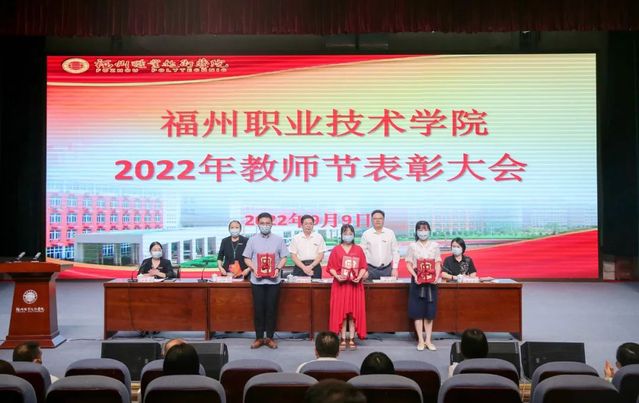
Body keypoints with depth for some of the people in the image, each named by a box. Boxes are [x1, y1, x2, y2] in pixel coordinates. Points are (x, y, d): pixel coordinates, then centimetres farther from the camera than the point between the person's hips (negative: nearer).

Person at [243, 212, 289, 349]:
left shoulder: (279, 239, 4)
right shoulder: (252, 240, 4)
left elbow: (284, 257, 5)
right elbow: (247, 258, 7)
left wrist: (278, 268, -12)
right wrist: (254, 269, -10)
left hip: (273, 280, 0)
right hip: (257, 280, 0)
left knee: (271, 309, 3)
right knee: (258, 309, 3)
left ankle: (270, 337, 12)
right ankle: (259, 338, 11)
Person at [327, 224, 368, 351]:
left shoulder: (358, 249, 7)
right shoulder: (336, 250, 3)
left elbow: (363, 267, 5)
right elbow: (331, 267, 0)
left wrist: (359, 277, -12)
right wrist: (337, 276, -17)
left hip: (355, 285, 1)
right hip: (340, 284, -1)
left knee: (354, 312, 2)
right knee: (341, 312, 0)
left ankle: (352, 339, 9)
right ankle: (343, 339, 6)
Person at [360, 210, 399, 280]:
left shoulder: (390, 233, 4)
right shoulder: (366, 234, 1)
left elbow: (395, 251, 6)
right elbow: (363, 253, 3)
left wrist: (394, 268, 0)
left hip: (387, 269, 1)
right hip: (371, 269, -1)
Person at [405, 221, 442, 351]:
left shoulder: (434, 245, 5)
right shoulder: (412, 246, 2)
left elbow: (438, 264, 5)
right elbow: (409, 264, 1)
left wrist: (437, 276, -12)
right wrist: (415, 276, -16)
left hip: (431, 280, 1)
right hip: (417, 280, -1)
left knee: (429, 311, 3)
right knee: (417, 311, -1)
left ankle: (428, 340, 9)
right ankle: (421, 340, 4)